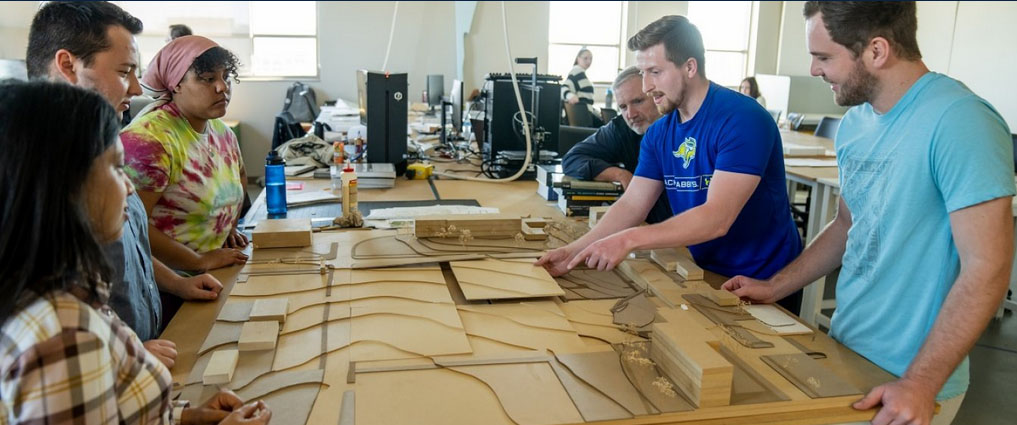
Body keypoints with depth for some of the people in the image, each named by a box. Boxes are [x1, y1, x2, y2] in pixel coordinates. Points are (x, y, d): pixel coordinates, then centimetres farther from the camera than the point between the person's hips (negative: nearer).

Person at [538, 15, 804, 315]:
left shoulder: (742, 120, -22)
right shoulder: (658, 134, 0)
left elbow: (717, 219, -31)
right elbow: (631, 205, -4)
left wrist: (630, 240, -39)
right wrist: (575, 251, -17)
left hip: (764, 287, -6)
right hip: (707, 276, 6)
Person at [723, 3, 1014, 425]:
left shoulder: (957, 121, -22)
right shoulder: (855, 122, 3)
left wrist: (920, 385, -24)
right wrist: (775, 287, 10)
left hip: (909, 380, -7)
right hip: (843, 349, 7)